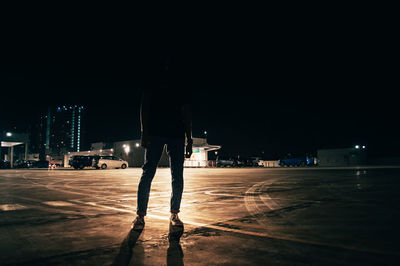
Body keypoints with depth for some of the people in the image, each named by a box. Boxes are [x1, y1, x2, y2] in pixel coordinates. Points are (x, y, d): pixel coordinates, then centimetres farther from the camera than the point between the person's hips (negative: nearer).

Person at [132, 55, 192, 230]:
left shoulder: (182, 84, 17)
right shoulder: (154, 76, 12)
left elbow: (187, 113, 16)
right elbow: (145, 105, 4)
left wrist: (189, 139, 9)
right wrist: (144, 132, -8)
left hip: (177, 134, 2)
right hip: (155, 132, -2)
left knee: (177, 175, 1)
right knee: (148, 171, -7)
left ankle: (174, 214, 12)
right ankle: (140, 214, -1)